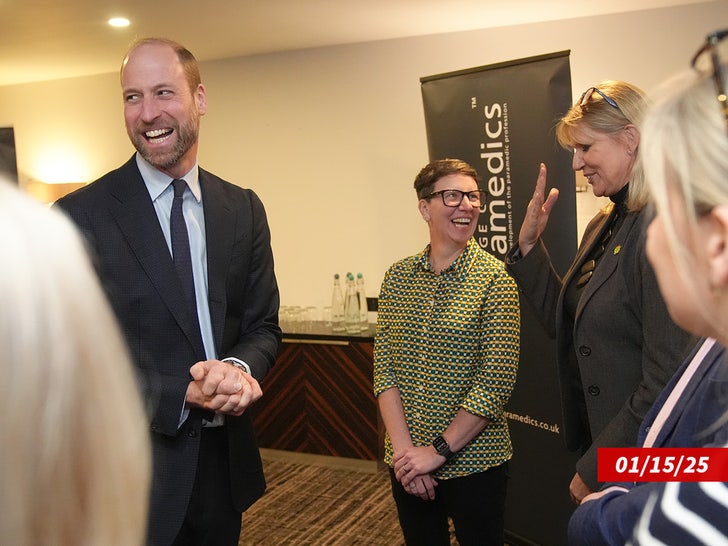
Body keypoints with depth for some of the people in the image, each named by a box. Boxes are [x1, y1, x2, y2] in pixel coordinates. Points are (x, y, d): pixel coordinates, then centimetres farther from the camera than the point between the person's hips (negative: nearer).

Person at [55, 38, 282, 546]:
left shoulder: (244, 209, 2)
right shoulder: (79, 216, -10)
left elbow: (263, 325, 6)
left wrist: (239, 369, -16)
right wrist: (181, 396, -22)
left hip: (225, 461, 4)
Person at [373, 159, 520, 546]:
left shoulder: (495, 279, -10)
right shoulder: (398, 277, 2)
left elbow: (496, 382, -14)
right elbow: (384, 369, -1)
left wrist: (439, 451, -14)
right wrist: (404, 448, -11)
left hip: (474, 463, -3)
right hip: (408, 465, 3)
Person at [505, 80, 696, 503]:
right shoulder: (603, 227, 9)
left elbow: (667, 381, -24)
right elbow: (567, 325, 13)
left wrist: (594, 469, -17)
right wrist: (529, 245, 4)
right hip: (599, 442, 8)